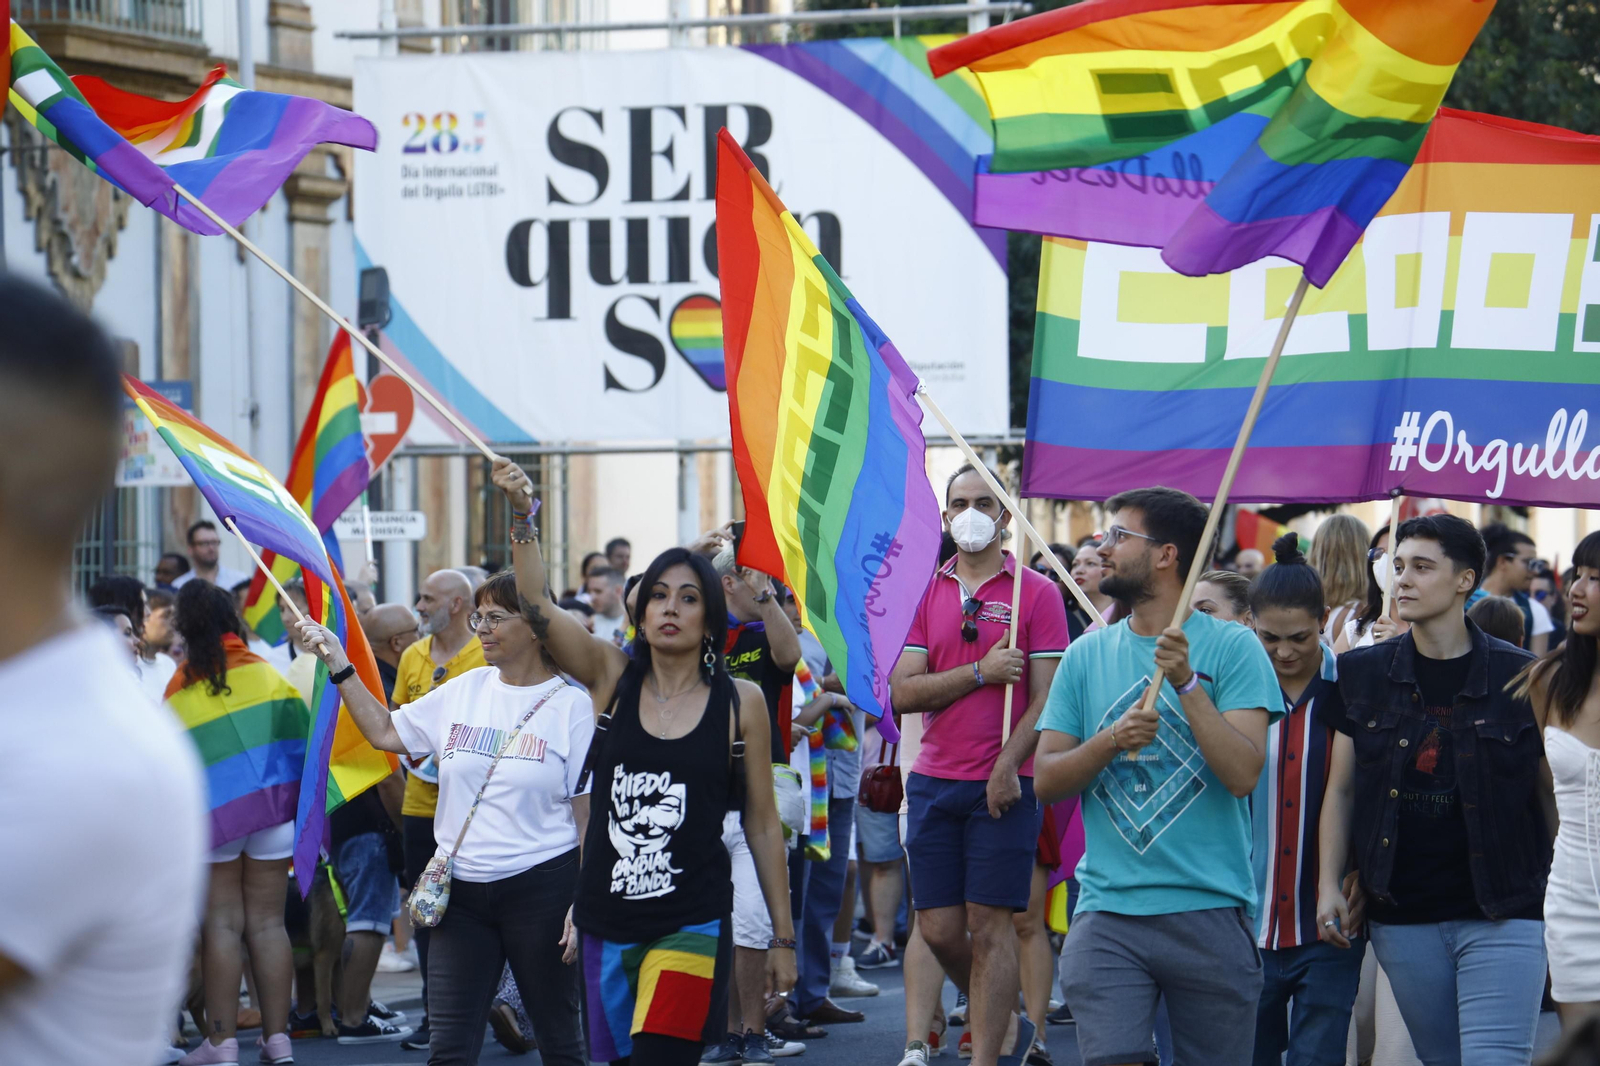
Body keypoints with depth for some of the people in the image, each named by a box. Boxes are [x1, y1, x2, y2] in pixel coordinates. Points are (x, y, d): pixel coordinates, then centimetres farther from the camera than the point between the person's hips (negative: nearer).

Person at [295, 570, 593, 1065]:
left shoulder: (571, 706, -5)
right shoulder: (465, 691, 8)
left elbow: (590, 816, -6)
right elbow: (384, 732, 15)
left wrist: (584, 904, -12)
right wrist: (339, 665, 9)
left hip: (540, 887, -4)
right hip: (461, 890, 4)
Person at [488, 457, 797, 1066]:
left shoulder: (741, 703, 0)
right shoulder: (613, 677, 4)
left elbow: (762, 823, 5)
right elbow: (537, 605, -9)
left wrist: (783, 937, 6)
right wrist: (521, 515, -24)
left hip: (693, 925, -3)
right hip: (606, 923, 3)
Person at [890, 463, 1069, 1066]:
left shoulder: (1036, 593, 0)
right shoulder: (926, 592, 10)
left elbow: (1046, 697, -5)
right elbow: (904, 692, 1)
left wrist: (1008, 766, -17)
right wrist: (981, 672, -11)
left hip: (1004, 785, -4)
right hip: (934, 783, 4)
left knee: (989, 926, -4)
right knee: (938, 929, 4)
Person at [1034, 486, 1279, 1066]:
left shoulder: (1231, 647, -1)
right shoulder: (1087, 655, 11)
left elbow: (1243, 773, -12)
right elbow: (1046, 780, 7)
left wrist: (1187, 683, -19)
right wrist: (1111, 740, -11)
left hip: (1210, 911, -2)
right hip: (1109, 910, 2)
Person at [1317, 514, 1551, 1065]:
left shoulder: (1519, 677, -1)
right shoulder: (1364, 674, 7)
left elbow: (1556, 790, 5)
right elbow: (1340, 790, 11)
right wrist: (1329, 885, 2)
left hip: (1502, 916, -3)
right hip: (1402, 920, 3)